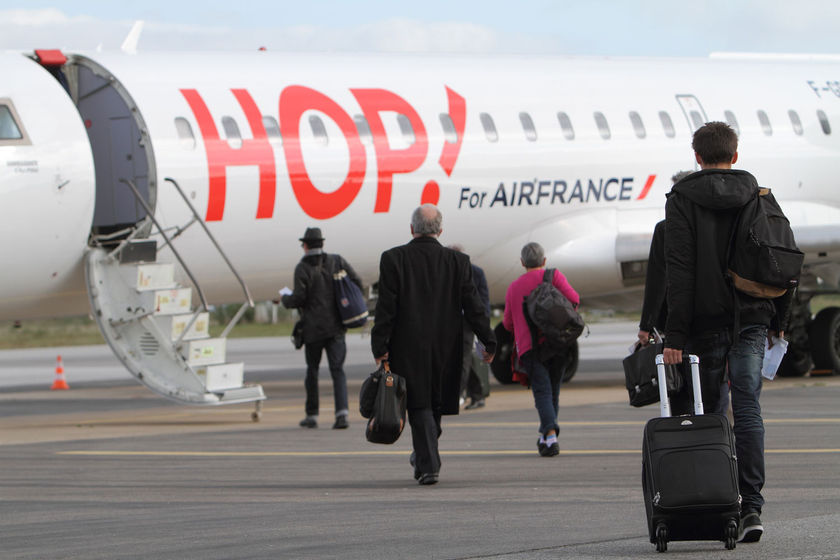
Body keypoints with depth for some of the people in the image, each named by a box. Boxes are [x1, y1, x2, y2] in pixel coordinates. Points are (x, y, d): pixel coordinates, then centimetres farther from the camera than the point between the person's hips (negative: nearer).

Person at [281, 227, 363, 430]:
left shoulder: (303, 268, -8)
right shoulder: (337, 261, 4)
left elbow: (299, 298, -13)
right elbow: (357, 282, 2)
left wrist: (285, 299, 9)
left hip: (313, 328, -2)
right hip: (336, 326, 2)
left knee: (312, 370, 12)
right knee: (337, 369, -2)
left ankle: (312, 415, 18)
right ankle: (342, 412, -19)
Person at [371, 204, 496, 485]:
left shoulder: (393, 259, -6)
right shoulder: (458, 261, -1)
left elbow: (386, 307, -9)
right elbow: (473, 306, 0)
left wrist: (380, 346, -5)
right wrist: (489, 342, 6)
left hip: (409, 348, -2)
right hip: (445, 350, 2)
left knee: (419, 406, 1)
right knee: (435, 404, 17)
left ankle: (428, 465, -8)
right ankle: (423, 457, 29)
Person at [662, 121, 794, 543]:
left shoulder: (683, 200, -5)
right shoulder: (759, 198, 7)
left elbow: (679, 271, -12)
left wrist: (674, 334, -13)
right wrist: (777, 321, 19)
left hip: (706, 322, -3)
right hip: (752, 319, 3)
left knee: (706, 413, 7)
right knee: (748, 408, 0)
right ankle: (751, 506, -11)